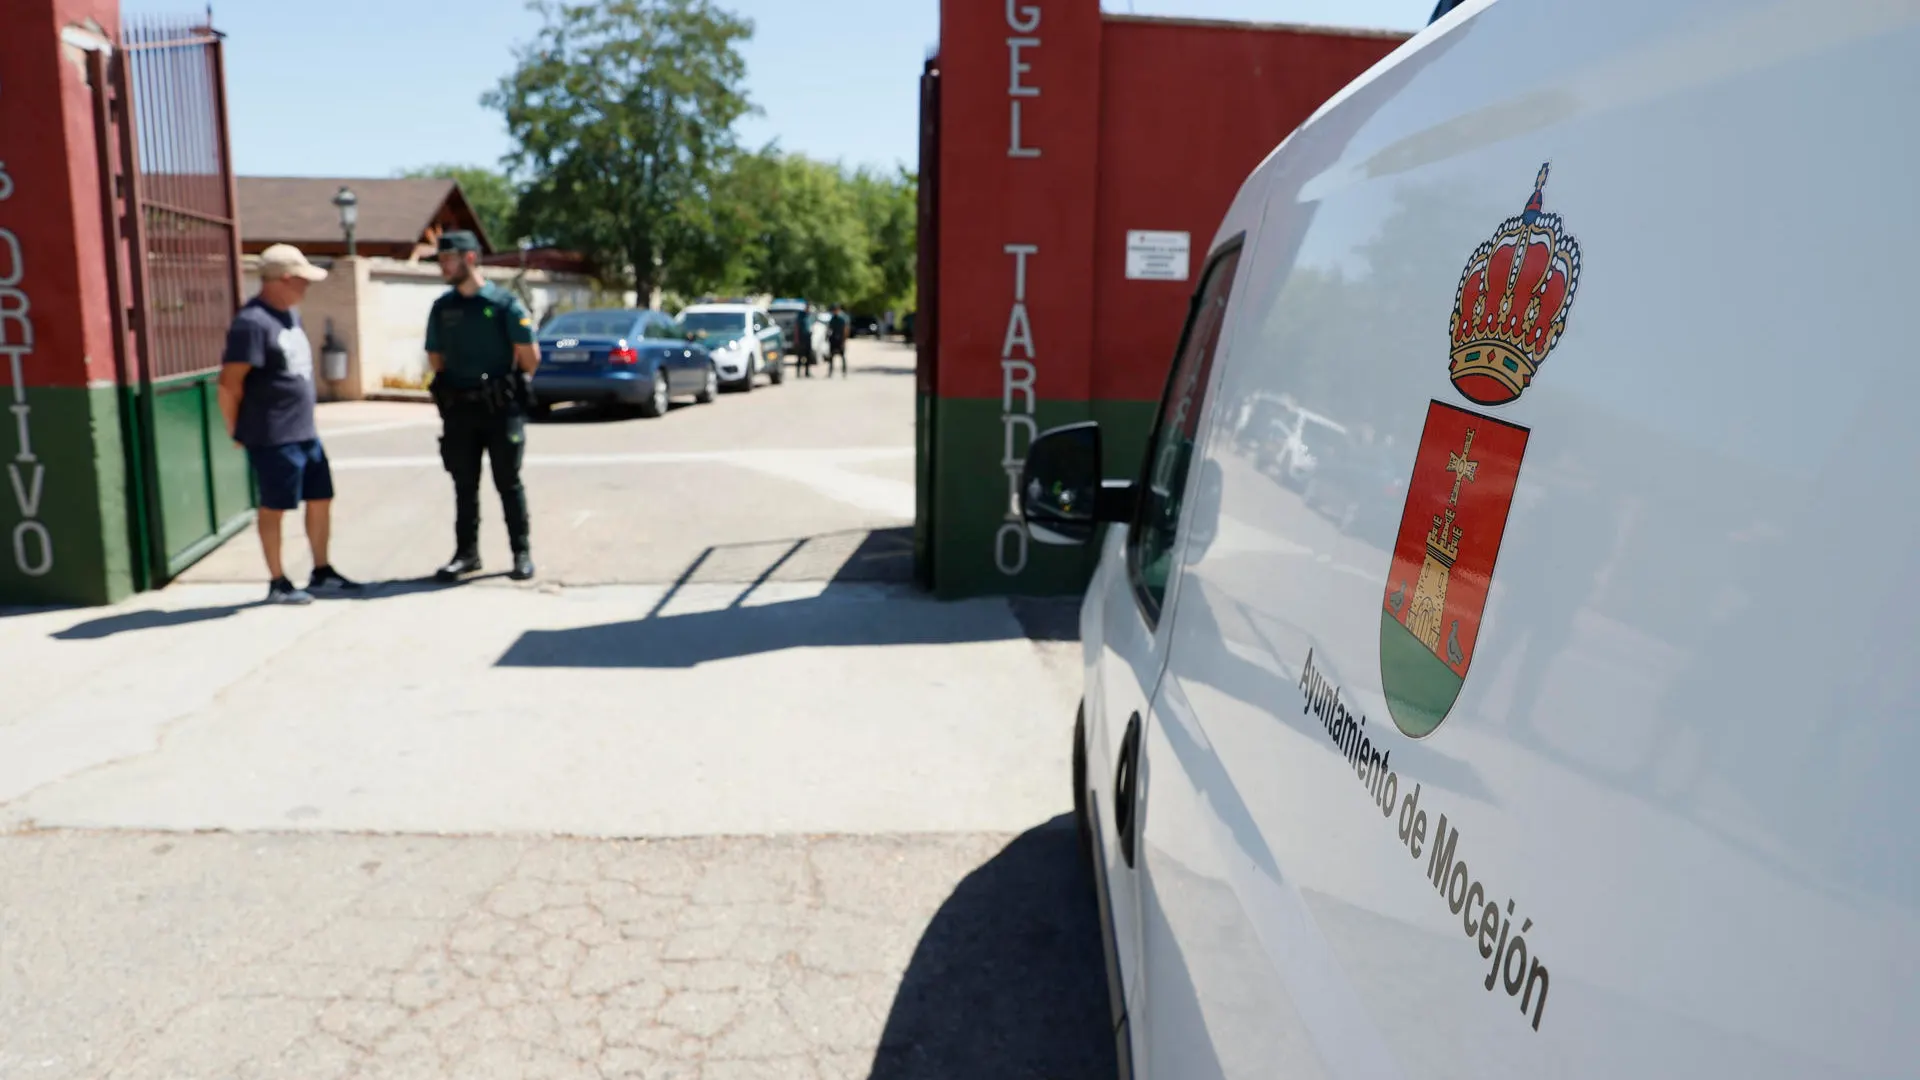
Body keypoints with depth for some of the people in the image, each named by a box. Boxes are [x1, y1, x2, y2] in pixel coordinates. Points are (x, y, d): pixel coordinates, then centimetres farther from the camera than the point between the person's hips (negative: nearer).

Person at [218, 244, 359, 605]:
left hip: (306, 432, 9)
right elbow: (230, 383, -19)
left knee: (321, 498, 13)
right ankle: (278, 583, 13)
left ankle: (322, 572, 26)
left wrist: (303, 419, 19)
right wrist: (237, 431, -9)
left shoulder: (290, 313, 13)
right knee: (274, 506, 2)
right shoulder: (252, 322, -17)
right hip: (273, 437, -9)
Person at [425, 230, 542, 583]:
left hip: (501, 408, -4)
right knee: (464, 485, 10)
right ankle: (466, 552, 19)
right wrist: (456, 384, 9)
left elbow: (530, 358, -3)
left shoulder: (505, 303, -6)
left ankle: (522, 553, 10)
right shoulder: (442, 307, 7)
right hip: (458, 410, 4)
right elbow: (435, 359, 16)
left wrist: (505, 382, 7)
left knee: (508, 483, 2)